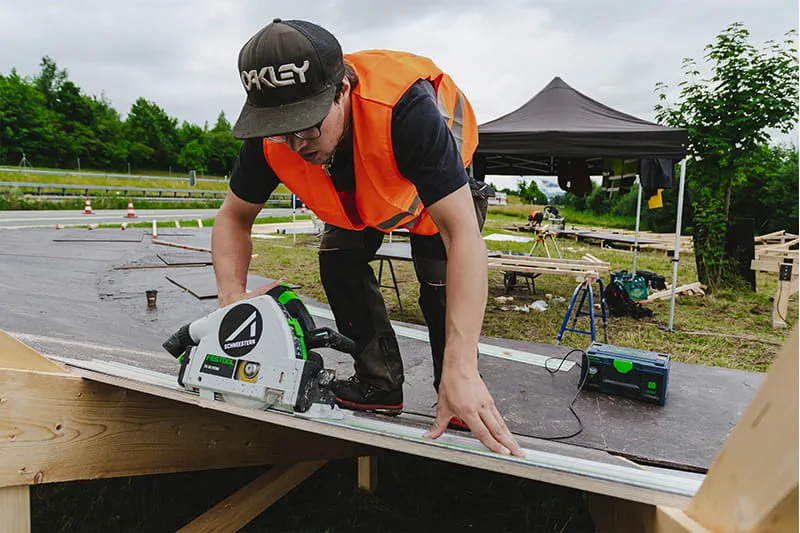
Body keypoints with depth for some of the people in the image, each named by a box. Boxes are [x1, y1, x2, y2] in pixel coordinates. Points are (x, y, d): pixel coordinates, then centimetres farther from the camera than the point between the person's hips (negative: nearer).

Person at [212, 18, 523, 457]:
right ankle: (381, 384, 6)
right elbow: (233, 218, -16)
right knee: (338, 260, -10)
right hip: (359, 191, 5)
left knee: (439, 277, -20)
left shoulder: (406, 109, -47)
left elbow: (464, 235, -51)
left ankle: (459, 403, 0)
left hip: (441, 178, -4)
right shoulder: (269, 135, -31)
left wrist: (461, 370, -56)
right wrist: (233, 298, -36)